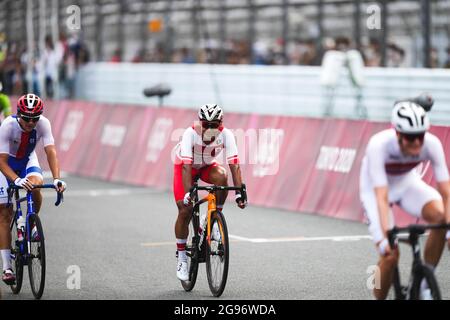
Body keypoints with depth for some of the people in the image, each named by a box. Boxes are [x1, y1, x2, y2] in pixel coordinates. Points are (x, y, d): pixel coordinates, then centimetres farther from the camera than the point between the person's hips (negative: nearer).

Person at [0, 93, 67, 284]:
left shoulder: (43, 124, -26)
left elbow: (51, 152, -32)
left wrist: (56, 179, -47)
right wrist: (16, 180, -53)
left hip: (27, 161, 2)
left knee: (35, 185, -33)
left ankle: (33, 224, -4)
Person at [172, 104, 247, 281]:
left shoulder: (226, 134, -28)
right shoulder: (190, 133, -33)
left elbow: (234, 164, -33)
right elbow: (187, 166, -40)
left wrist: (240, 192, -42)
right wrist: (188, 193, -49)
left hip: (208, 166, 2)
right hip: (185, 165, -2)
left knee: (221, 177, -33)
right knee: (185, 210, -13)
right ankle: (181, 257, 3)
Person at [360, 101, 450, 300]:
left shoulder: (432, 144, -28)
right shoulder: (379, 145, -36)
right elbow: (381, 197, -40)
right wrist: (384, 237, -48)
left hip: (407, 183, 3)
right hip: (375, 188, -3)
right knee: (390, 254, -17)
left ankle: (424, 283, -11)